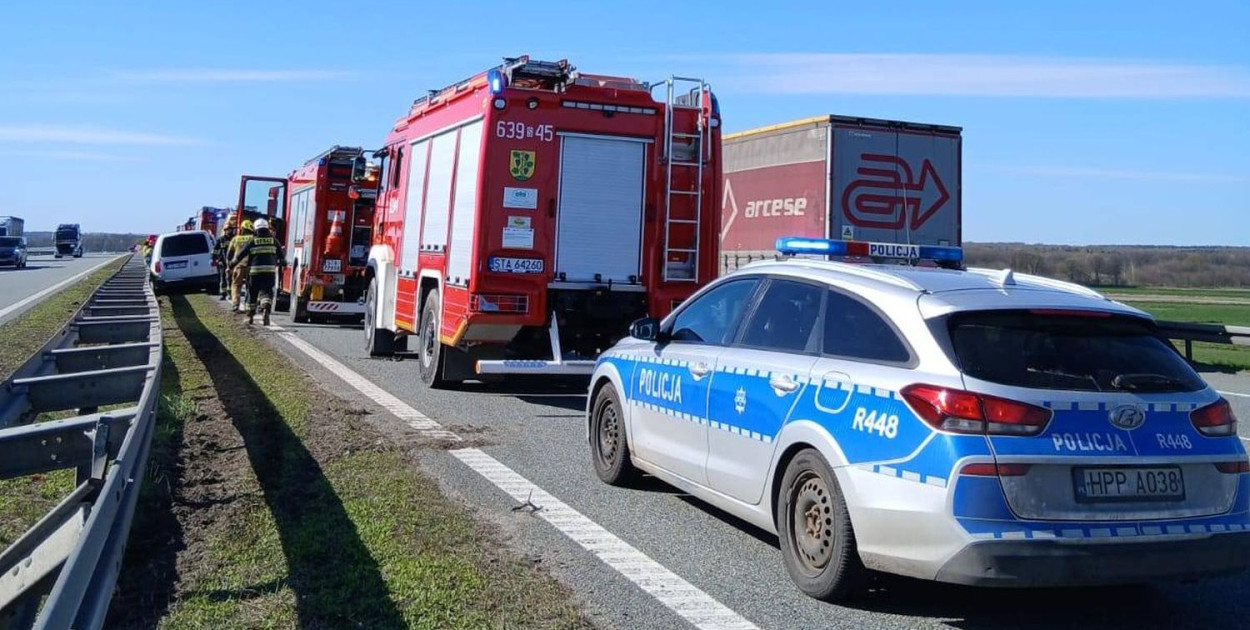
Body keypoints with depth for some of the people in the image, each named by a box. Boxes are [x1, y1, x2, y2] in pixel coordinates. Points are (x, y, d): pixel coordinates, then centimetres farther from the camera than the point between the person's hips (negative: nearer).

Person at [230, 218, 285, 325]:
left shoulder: (252, 241, 1)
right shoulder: (274, 241, 6)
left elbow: (240, 255, 3)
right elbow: (282, 255, 12)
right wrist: (280, 263, 33)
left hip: (255, 271, 0)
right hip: (270, 271, 0)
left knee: (252, 293, 14)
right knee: (267, 292, -1)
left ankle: (250, 316, 25)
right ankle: (266, 309, -31)